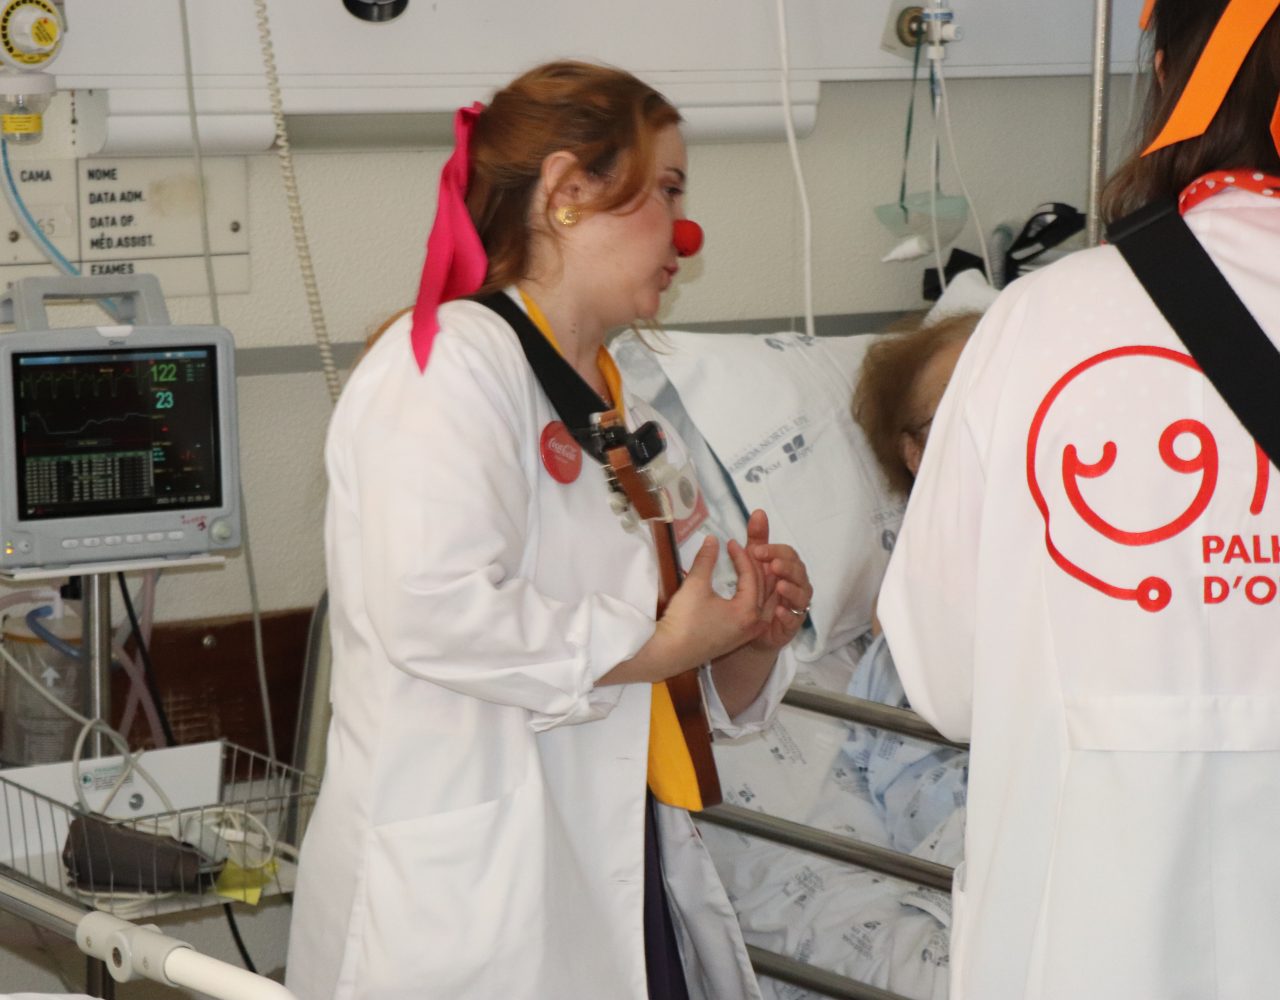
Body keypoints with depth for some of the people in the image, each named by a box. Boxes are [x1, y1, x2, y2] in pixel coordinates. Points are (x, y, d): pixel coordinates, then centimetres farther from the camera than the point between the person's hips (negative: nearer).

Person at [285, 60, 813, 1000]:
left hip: (623, 884, 8)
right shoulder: (449, 361, -10)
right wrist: (660, 644, -15)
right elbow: (436, 608, -26)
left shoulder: (620, 408, 19)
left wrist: (751, 643, 3)